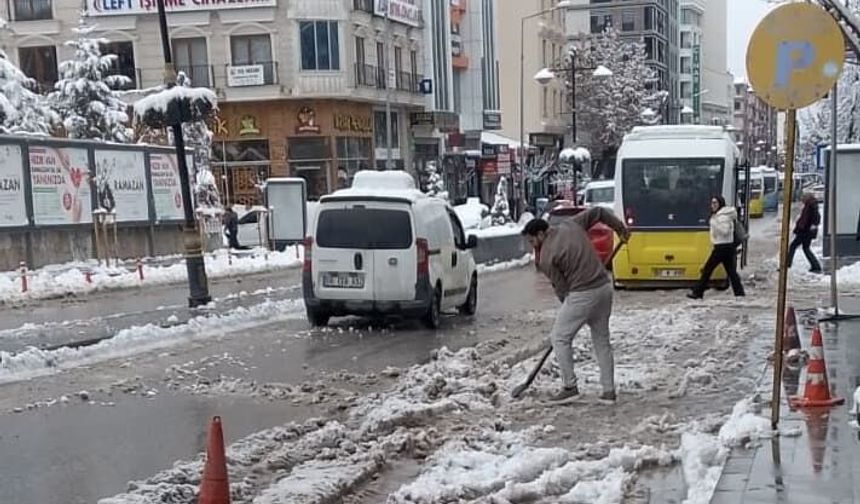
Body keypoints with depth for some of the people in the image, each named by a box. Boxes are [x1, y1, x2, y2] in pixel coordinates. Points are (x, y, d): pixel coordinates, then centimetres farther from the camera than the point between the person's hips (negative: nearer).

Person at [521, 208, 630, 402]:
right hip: (605, 287, 8)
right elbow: (598, 212, 14)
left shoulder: (547, 257, -10)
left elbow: (561, 288, -5)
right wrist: (620, 228, 24)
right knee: (602, 340, 15)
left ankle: (569, 385, 2)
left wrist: (567, 305, 13)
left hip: (583, 294, -8)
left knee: (559, 338, 5)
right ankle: (609, 390, 16)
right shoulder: (570, 225, 7)